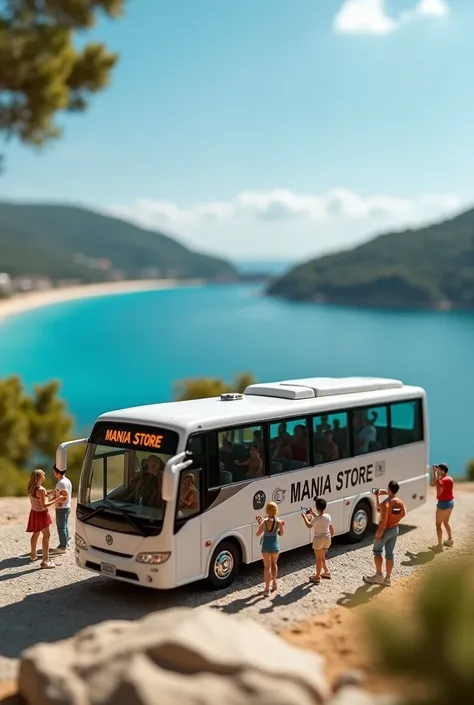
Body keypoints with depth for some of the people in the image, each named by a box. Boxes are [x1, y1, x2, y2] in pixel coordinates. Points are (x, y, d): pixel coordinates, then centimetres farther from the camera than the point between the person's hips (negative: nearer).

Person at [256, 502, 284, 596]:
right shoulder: (278, 521, -10)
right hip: (275, 545, 2)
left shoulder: (264, 521, -15)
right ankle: (274, 582, 32)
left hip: (266, 545, -2)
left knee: (267, 566, 5)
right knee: (274, 564, 27)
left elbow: (258, 533, -6)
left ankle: (267, 589, 3)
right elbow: (281, 534, 1)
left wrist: (259, 523, 3)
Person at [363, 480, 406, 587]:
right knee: (390, 553, 13)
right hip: (395, 529, 6)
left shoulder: (385, 503, -25)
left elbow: (383, 521, -26)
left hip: (385, 530, -6)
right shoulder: (401, 503, -3)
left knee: (377, 551, 11)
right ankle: (388, 578, 17)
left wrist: (378, 533, -16)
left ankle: (379, 575, 8)